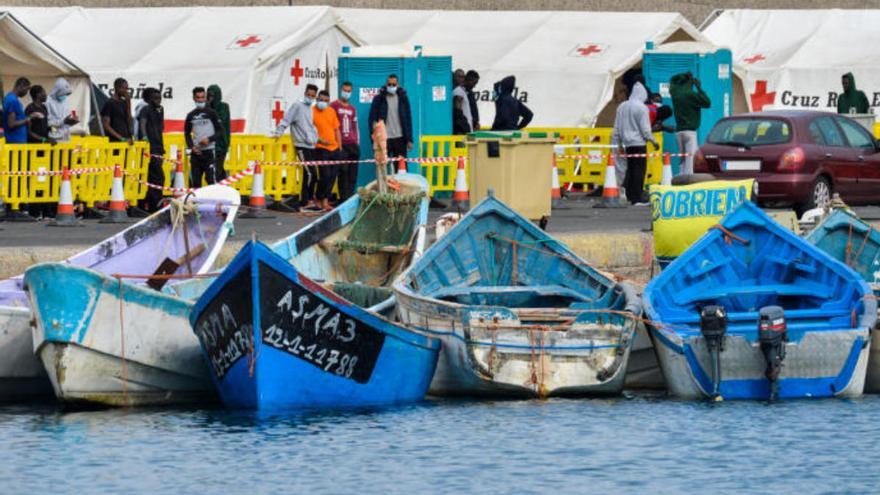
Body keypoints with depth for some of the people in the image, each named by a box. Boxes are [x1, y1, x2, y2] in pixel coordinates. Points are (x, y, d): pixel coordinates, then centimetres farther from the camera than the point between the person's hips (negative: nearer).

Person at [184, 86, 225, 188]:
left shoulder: (211, 113, 0)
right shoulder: (191, 116, 9)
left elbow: (220, 132, 0)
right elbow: (187, 133, 18)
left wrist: (209, 139, -15)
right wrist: (191, 146, 1)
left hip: (209, 151, -4)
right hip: (196, 152, 4)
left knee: (211, 179, -12)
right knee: (195, 181, 6)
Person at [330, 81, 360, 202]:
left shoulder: (352, 109, 18)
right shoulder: (334, 106, 2)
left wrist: (357, 142, 15)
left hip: (353, 144, 5)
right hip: (340, 145, -5)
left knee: (353, 173, 3)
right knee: (342, 171, -8)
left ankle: (350, 195, 8)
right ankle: (344, 197, -7)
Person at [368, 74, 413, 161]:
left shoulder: (403, 98, 8)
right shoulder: (378, 99, 2)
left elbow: (408, 119, 10)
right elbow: (372, 119, 1)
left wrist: (409, 139, 5)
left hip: (399, 139, 2)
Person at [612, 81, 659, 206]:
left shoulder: (622, 106, 8)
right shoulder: (641, 108, -12)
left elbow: (617, 128, 13)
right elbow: (645, 129, -11)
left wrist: (618, 143, 21)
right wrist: (653, 141, 2)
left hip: (627, 144, 6)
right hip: (639, 143, -6)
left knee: (630, 169, 12)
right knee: (639, 171, -3)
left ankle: (629, 196, 7)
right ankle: (636, 199, -4)